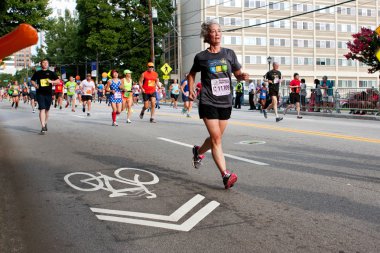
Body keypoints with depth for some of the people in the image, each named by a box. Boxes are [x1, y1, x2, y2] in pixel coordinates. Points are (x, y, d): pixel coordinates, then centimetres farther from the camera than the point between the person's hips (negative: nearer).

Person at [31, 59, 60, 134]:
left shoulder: (51, 73, 8)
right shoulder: (37, 73, 8)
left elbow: (58, 81, 7)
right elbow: (32, 81, 16)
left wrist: (51, 81, -11)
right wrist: (35, 85, -4)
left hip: (49, 93, 2)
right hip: (40, 93, -2)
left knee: (47, 110, 13)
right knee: (42, 109, -12)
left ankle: (45, 123, 33)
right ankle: (43, 127, -17)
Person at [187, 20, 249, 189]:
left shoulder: (229, 54, 5)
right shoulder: (201, 57, 0)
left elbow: (237, 74, 11)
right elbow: (191, 74, 16)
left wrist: (243, 76, -11)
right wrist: (191, 90, 2)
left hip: (225, 103, 4)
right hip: (208, 103, -4)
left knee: (216, 138, 16)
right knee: (216, 138, -13)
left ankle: (199, 151, 46)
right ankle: (226, 175, -14)